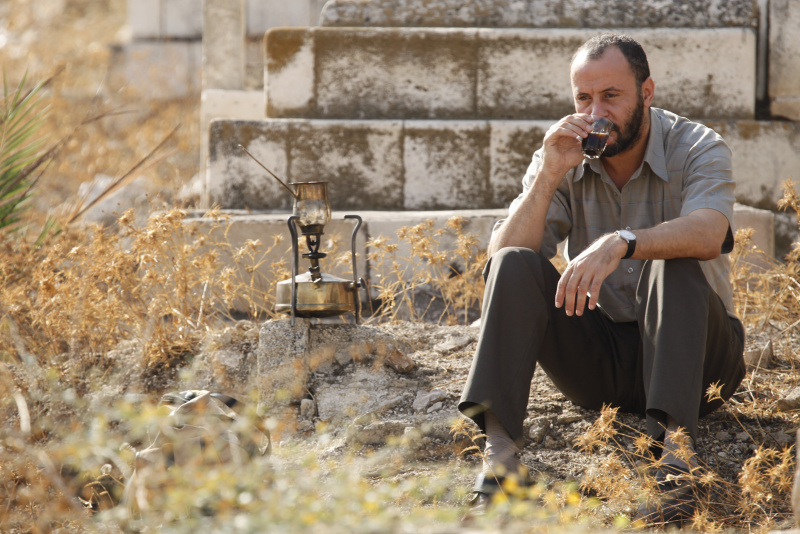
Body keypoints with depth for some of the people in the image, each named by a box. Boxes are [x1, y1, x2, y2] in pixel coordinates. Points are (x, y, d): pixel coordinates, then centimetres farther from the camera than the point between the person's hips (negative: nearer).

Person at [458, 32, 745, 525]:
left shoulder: (699, 150, -9)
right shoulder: (564, 157, 1)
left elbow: (707, 234, -32)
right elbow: (502, 257, -10)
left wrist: (620, 243, -48)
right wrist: (549, 177, -22)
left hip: (692, 354, -3)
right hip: (597, 361, 3)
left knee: (673, 265, -33)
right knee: (515, 265, -19)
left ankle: (675, 454, -47)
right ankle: (499, 445, -33)